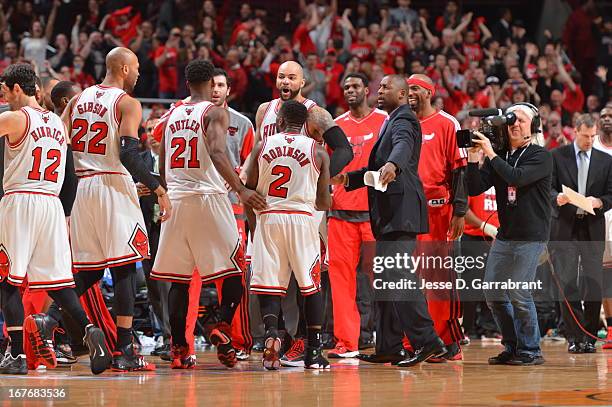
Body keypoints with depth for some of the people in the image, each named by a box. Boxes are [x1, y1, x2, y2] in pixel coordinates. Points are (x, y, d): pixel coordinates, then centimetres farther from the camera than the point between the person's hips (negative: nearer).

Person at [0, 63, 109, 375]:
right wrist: (64, 214, 25)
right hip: (53, 205, 6)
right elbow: (71, 177, 19)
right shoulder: (58, 123, 17)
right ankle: (88, 329, -14)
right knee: (57, 281, 9)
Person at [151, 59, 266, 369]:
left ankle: (179, 349, 4)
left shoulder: (172, 115, 14)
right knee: (234, 268, 5)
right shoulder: (214, 112, -4)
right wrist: (241, 189, -28)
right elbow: (217, 153, -22)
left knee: (178, 278, 7)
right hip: (209, 196, -5)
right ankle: (223, 327, -14)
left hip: (175, 200, 5)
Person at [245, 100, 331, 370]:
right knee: (311, 286, 9)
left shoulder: (262, 146, 5)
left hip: (268, 218, 1)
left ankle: (271, 330, -22)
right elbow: (324, 203, 4)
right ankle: (314, 352, 7)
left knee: (268, 286, 4)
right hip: (303, 219, -1)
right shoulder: (318, 151, 3)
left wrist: (253, 226, 21)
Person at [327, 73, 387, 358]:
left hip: (375, 209, -4)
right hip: (341, 210, 4)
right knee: (340, 273, 0)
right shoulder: (336, 126, 14)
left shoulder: (384, 121, 3)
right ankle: (346, 342, 4)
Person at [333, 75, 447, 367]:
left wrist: (392, 165, -51)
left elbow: (403, 145, -31)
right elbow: (378, 167, 31)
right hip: (389, 214, 11)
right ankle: (388, 349, 17)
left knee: (397, 277, -17)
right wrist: (348, 179, 19)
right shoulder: (392, 122, 24)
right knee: (386, 279, 12)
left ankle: (427, 342, -18)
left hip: (400, 212, -11)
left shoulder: (403, 120, -7)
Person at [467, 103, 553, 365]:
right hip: (505, 235, 7)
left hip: (531, 235, -7)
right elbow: (474, 189, 4)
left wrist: (490, 153, -17)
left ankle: (531, 351, 1)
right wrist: (473, 158, -7)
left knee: (519, 293, -11)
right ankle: (512, 347, 19)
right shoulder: (498, 157, 11)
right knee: (493, 293, 6)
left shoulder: (540, 157, -5)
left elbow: (517, 178, -22)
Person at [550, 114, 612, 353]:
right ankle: (574, 336, -2)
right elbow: (548, 187, 0)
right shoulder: (557, 156, 5)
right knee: (567, 282, -5)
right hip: (565, 227, -1)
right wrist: (557, 197, -21)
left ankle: (590, 336, 7)